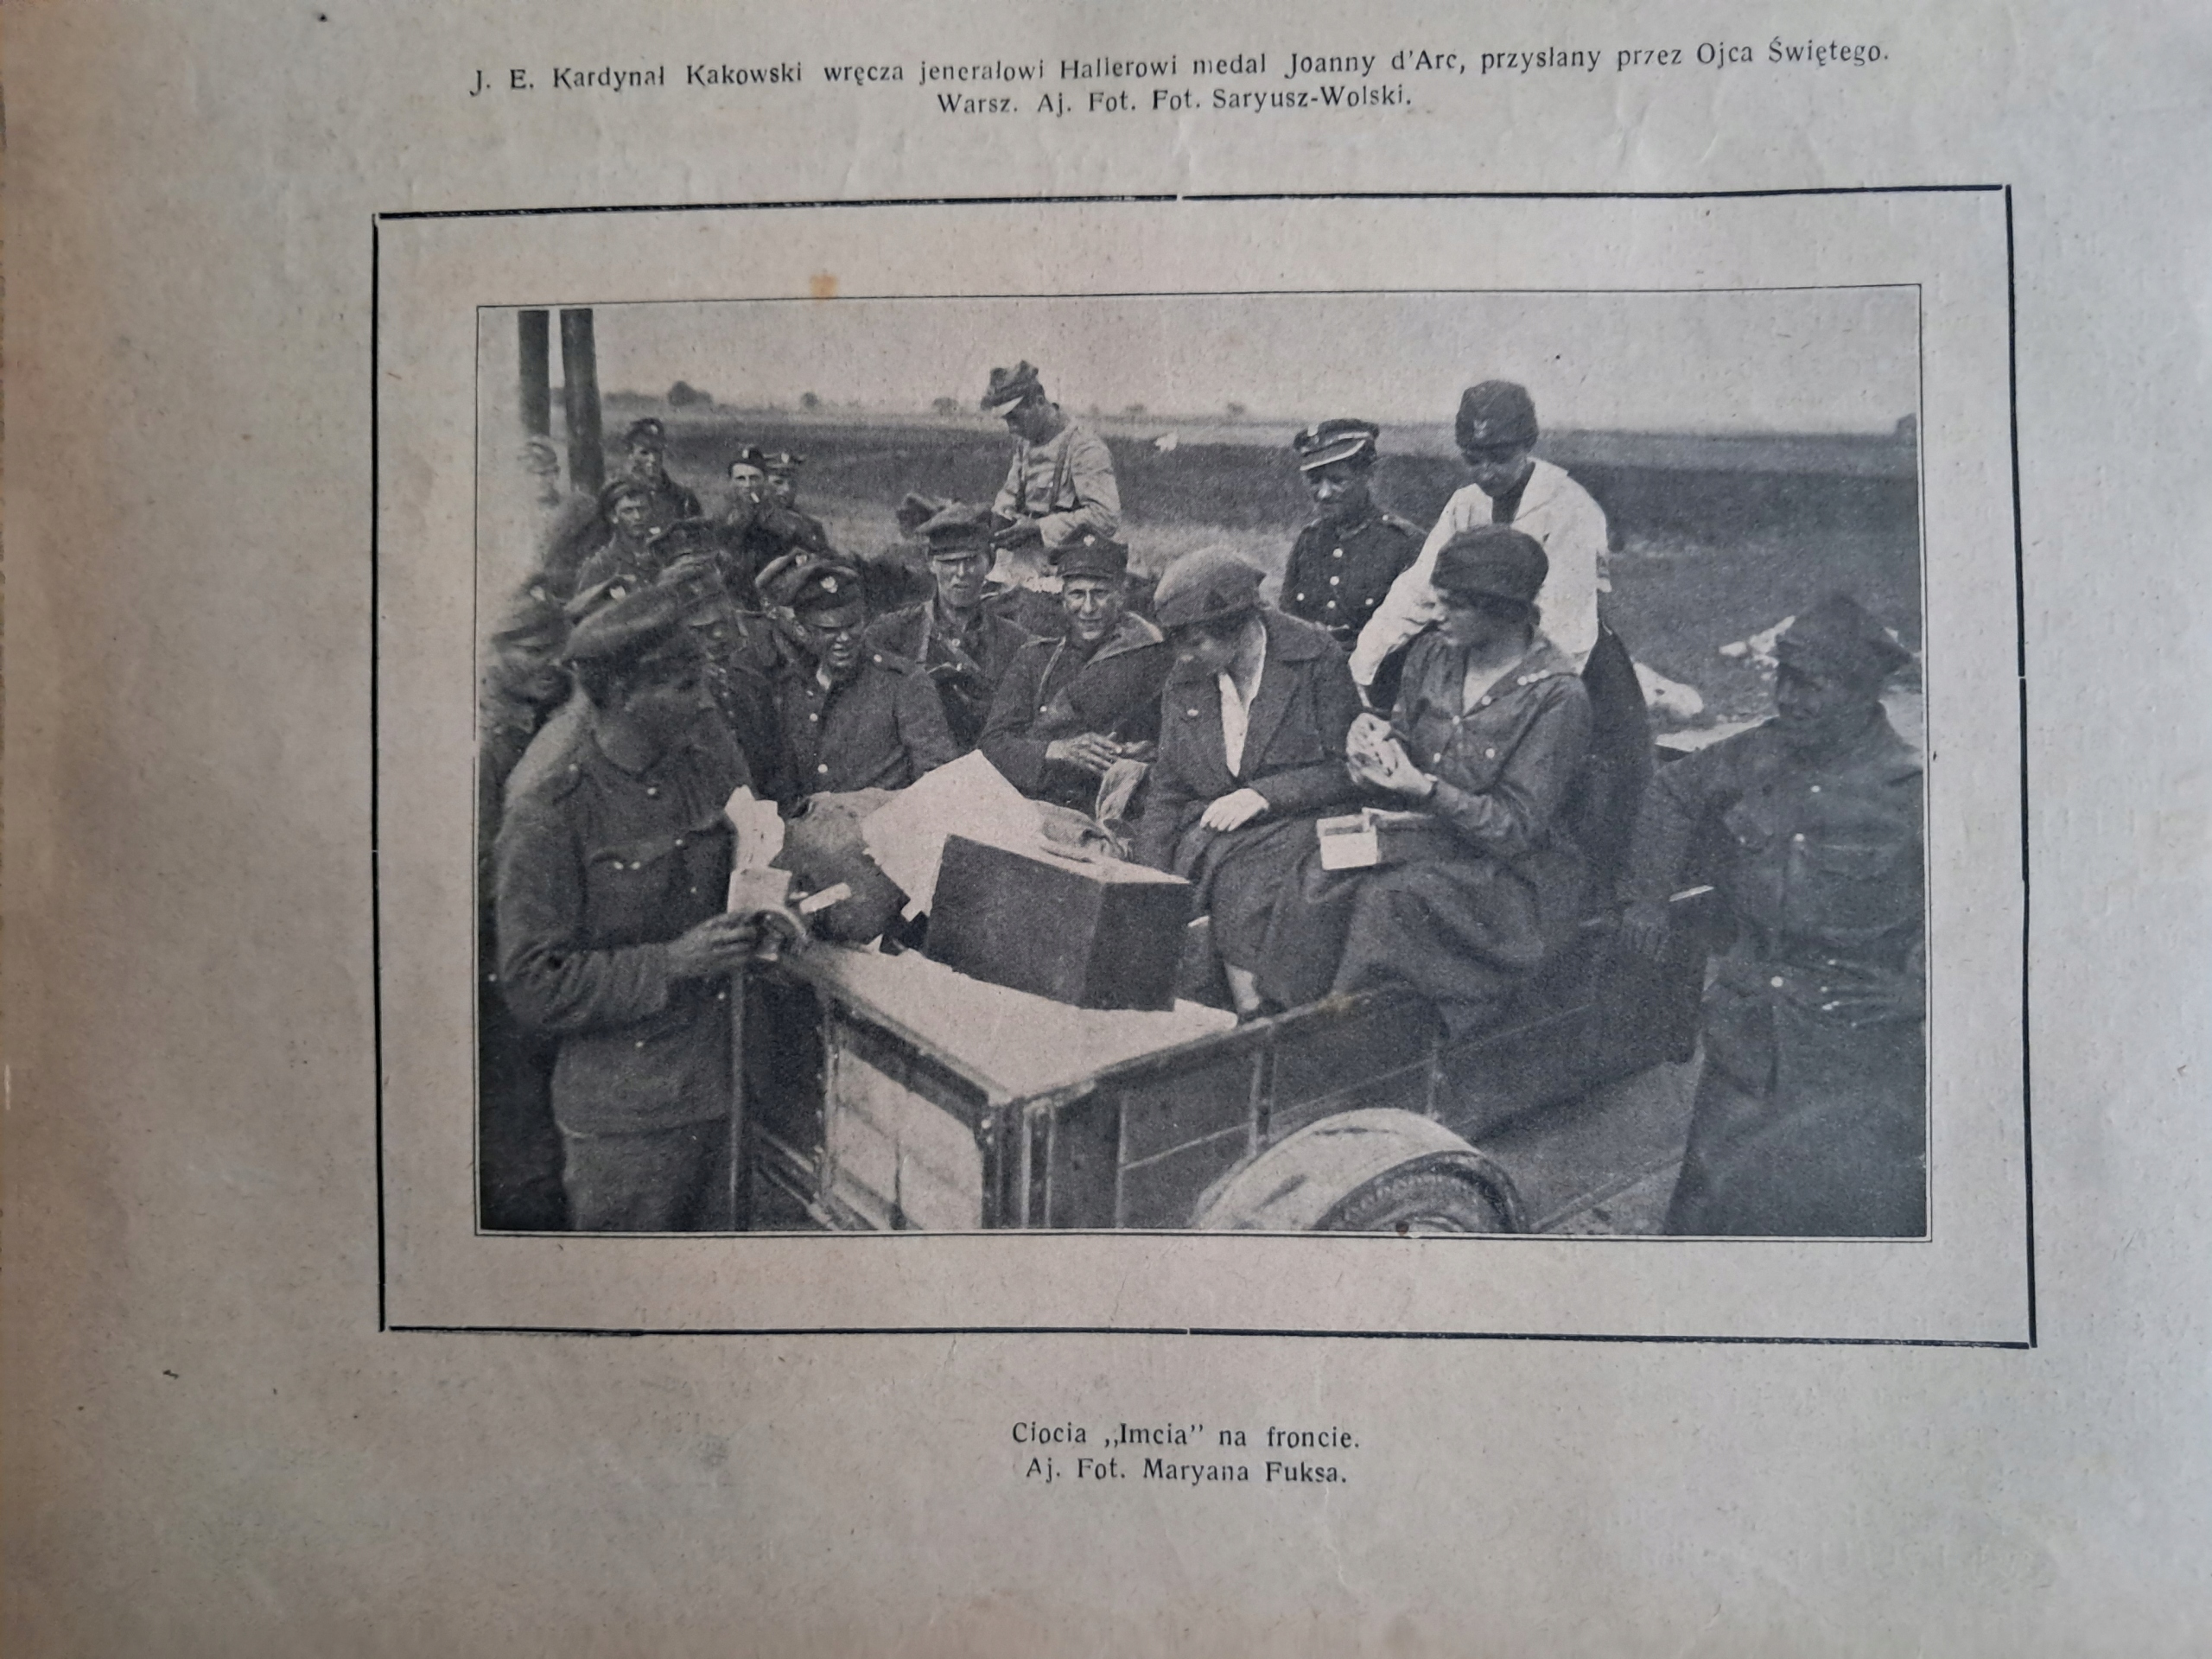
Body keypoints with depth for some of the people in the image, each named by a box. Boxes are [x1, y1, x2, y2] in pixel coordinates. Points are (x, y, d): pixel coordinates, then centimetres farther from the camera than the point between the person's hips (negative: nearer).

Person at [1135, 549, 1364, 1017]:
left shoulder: (1315, 658, -6)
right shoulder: (1185, 681, 9)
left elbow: (1349, 769, -4)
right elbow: (1166, 790, 11)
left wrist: (1264, 795, -15)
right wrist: (1150, 877, -4)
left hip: (1296, 826, -4)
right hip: (1209, 831, 5)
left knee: (1242, 886, -31)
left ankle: (1251, 1006, -18)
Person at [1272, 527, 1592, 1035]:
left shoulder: (1557, 696, -15)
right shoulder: (1432, 653, 4)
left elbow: (1516, 828, -16)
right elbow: (1405, 744, 14)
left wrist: (1424, 789, -29)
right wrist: (1377, 737, -11)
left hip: (1513, 876, -6)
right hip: (1429, 837, 6)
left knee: (1391, 898, -32)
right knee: (1327, 875, -23)